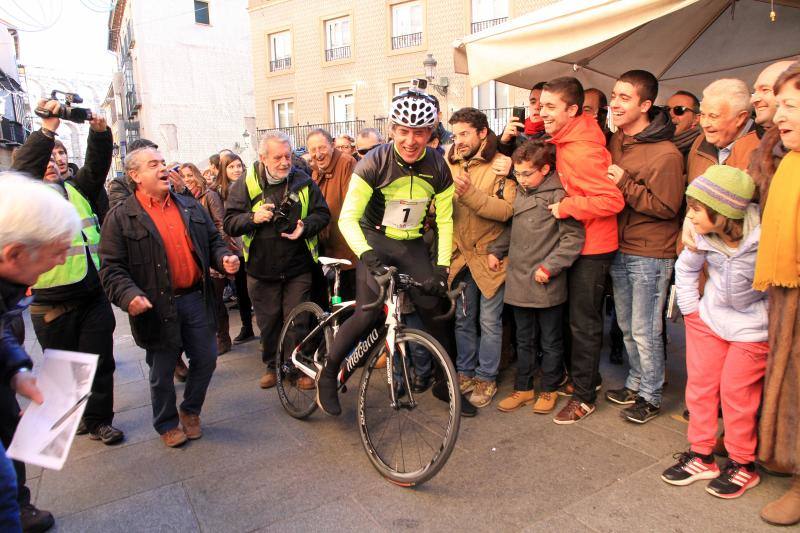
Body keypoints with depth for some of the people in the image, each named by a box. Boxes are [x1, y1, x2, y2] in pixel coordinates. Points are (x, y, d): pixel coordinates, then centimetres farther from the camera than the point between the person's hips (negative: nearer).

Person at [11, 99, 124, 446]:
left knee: (100, 362, 8)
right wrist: (47, 130, -27)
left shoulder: (78, 188, 10)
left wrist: (99, 132, -20)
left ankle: (99, 420, 22)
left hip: (94, 296, 3)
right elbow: (22, 169, -20)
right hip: (52, 303, -3)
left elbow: (97, 165, -4)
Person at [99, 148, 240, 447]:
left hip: (197, 299, 4)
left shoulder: (191, 207, 10)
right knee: (162, 373, 10)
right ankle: (167, 424, 33)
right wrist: (128, 295, -26)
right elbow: (112, 267, -9)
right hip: (158, 307, -4)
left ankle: (191, 411, 38)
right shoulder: (121, 218, -5)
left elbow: (213, 241, 16)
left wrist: (224, 258, -5)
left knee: (205, 361, 13)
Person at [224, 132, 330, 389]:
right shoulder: (245, 185, -2)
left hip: (298, 268, 0)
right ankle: (272, 366, 31)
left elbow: (322, 213, 4)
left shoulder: (303, 182, 0)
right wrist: (253, 218, -23)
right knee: (268, 321, 11)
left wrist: (305, 228, -15)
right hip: (261, 269, 1)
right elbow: (230, 223, -3)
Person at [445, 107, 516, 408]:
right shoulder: (450, 166, 7)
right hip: (460, 256, 5)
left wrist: (470, 193, -29)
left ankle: (486, 378, 21)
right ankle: (465, 372, 30)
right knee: (463, 320, 14)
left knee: (489, 321, 6)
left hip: (490, 257, -4)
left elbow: (506, 209, -21)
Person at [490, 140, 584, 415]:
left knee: (551, 341, 12)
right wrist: (495, 250, 10)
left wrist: (549, 267, -19)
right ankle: (523, 388, 30)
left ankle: (549, 389, 28)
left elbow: (573, 237, -17)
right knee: (524, 340, 17)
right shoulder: (520, 193, 9)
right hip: (519, 281, 7)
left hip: (547, 285, -6)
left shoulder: (557, 196, -13)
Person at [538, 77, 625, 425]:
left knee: (583, 323, 1)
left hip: (591, 246, -9)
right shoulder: (566, 139, 3)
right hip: (577, 241, 9)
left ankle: (584, 397, 16)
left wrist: (566, 207, -23)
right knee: (578, 317, 19)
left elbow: (612, 200, -26)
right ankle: (588, 378, 37)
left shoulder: (580, 151, -25)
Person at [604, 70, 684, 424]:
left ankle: (651, 396, 21)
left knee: (645, 331, 3)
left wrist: (624, 184, -19)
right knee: (627, 327, 17)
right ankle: (635, 384, 34)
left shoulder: (665, 153, -16)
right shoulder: (616, 141, 7)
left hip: (650, 255, -7)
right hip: (619, 249, 7)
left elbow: (666, 207, -18)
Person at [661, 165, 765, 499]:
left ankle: (742, 464, 24)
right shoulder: (704, 235, -12)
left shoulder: (764, 236, -27)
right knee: (700, 382, 8)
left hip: (752, 326, -4)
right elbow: (685, 267, 6)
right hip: (709, 317, 5)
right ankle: (701, 456, 23)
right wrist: (690, 308, 4)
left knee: (736, 391, 2)